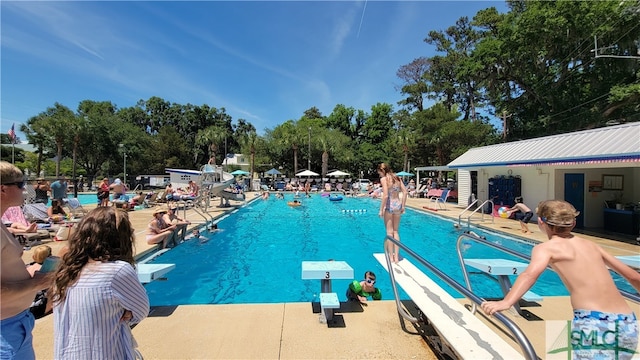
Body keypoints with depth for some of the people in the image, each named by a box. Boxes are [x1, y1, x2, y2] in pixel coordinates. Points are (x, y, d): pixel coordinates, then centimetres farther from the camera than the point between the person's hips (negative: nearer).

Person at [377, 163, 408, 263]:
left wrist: (381, 210, -14)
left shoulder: (384, 179, -12)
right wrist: (403, 206, 11)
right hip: (398, 205, 6)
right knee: (396, 231, 15)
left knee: (389, 232, 7)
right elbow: (405, 192, 5)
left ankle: (391, 257, 15)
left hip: (389, 206, -6)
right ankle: (396, 256, 20)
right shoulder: (397, 178, 7)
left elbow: (385, 195, -20)